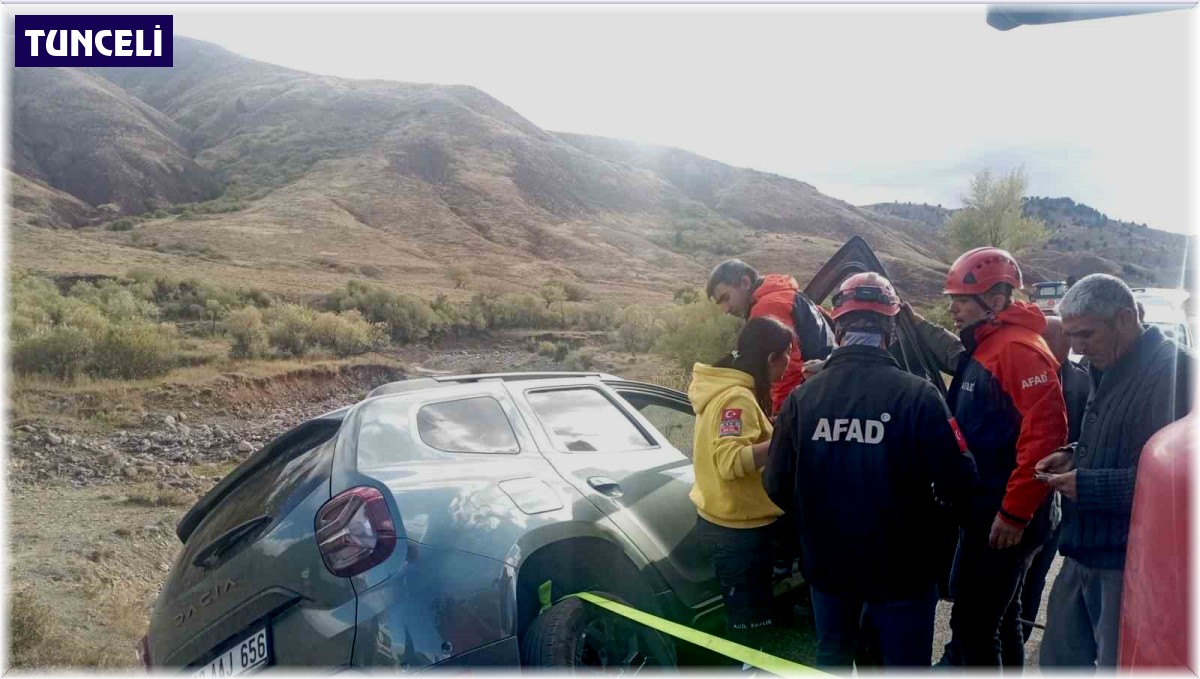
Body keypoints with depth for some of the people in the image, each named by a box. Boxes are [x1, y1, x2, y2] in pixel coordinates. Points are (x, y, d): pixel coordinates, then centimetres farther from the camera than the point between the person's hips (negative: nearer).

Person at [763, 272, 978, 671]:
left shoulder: (802, 397, -11)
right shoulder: (917, 395, -19)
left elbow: (777, 487, -7)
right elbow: (956, 483, -18)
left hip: (827, 563, 3)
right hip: (900, 566, -2)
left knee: (832, 659, 23)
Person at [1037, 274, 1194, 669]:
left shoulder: (1174, 371, -20)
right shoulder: (1110, 370, 12)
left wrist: (1088, 485, -22)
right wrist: (1073, 456, 6)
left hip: (1128, 564, -9)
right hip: (1085, 554, 9)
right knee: (1060, 657, 19)